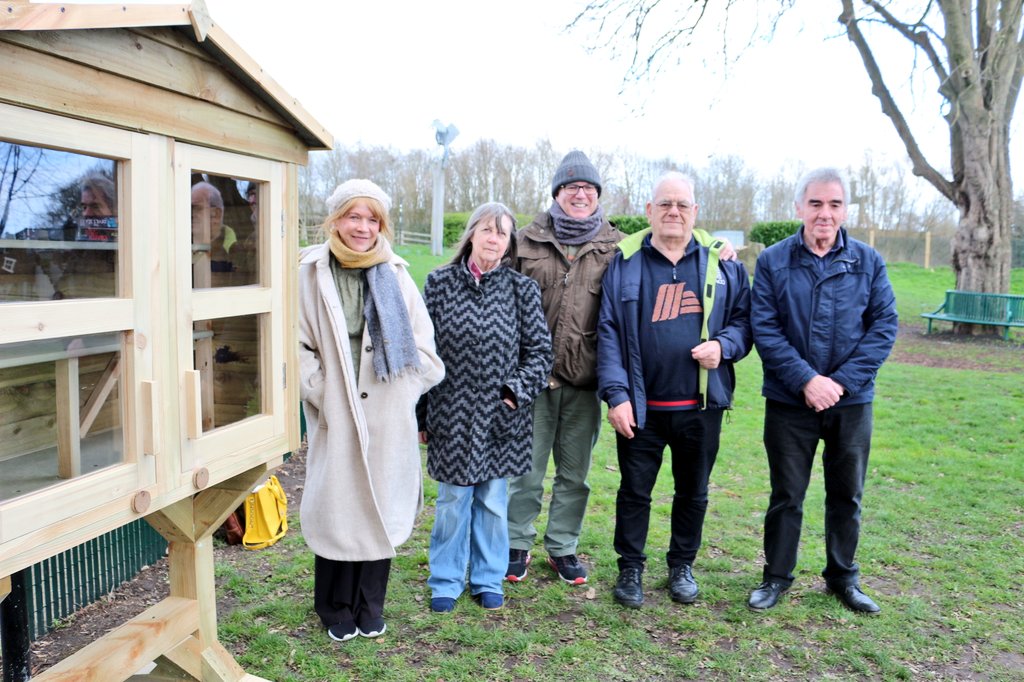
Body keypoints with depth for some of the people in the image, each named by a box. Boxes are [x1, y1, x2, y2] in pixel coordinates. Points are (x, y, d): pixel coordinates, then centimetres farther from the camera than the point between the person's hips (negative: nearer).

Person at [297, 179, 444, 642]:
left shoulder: (394, 275, 5)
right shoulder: (311, 274, -1)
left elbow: (422, 343, 6)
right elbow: (299, 344, -1)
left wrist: (401, 393, -1)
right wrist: (322, 395, -7)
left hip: (387, 418, 2)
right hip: (336, 418, -2)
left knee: (380, 509, 10)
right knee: (336, 508, 6)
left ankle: (370, 608, 28)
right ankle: (336, 610, 26)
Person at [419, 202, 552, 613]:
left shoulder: (522, 289, 0)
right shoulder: (439, 283, -1)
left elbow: (539, 351, 3)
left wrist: (516, 391, -11)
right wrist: (418, 413, 1)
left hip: (500, 417, 1)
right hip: (452, 413, 0)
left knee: (492, 500, 12)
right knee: (452, 500, 9)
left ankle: (488, 580, 30)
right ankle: (446, 582, 27)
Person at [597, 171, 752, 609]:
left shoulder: (721, 263, 4)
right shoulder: (625, 262, 0)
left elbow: (743, 320, 10)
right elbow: (608, 332, -3)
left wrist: (724, 345, -12)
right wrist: (616, 394, -10)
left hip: (701, 405, 2)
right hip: (641, 406, -1)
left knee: (693, 491, 16)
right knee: (634, 490, 9)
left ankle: (682, 566, 35)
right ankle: (630, 569, 28)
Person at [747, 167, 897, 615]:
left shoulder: (868, 262, 1)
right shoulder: (773, 261, -3)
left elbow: (884, 325, -3)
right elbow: (764, 329, -9)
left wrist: (841, 381, -14)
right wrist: (806, 380, -17)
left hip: (852, 402, 2)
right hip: (789, 402, -2)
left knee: (847, 495, 15)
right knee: (787, 494, 10)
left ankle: (843, 576, 33)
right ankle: (777, 576, 27)